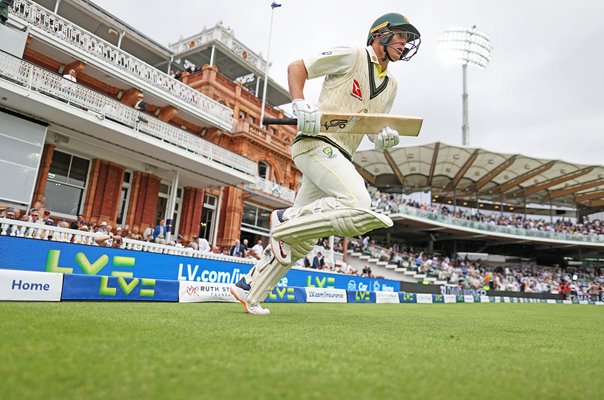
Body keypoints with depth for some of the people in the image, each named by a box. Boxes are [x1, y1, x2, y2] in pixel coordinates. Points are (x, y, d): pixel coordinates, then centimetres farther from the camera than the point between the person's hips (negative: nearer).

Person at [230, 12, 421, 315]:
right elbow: (296, 67, 1)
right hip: (316, 143, -8)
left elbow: (374, 130, 23)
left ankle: (249, 290, 18)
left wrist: (384, 137, -1)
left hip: (340, 159, 8)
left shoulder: (390, 86, 22)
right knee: (358, 205, -28)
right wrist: (300, 105, -17)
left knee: (303, 239, 7)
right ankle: (286, 220, -10)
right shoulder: (352, 56, 1)